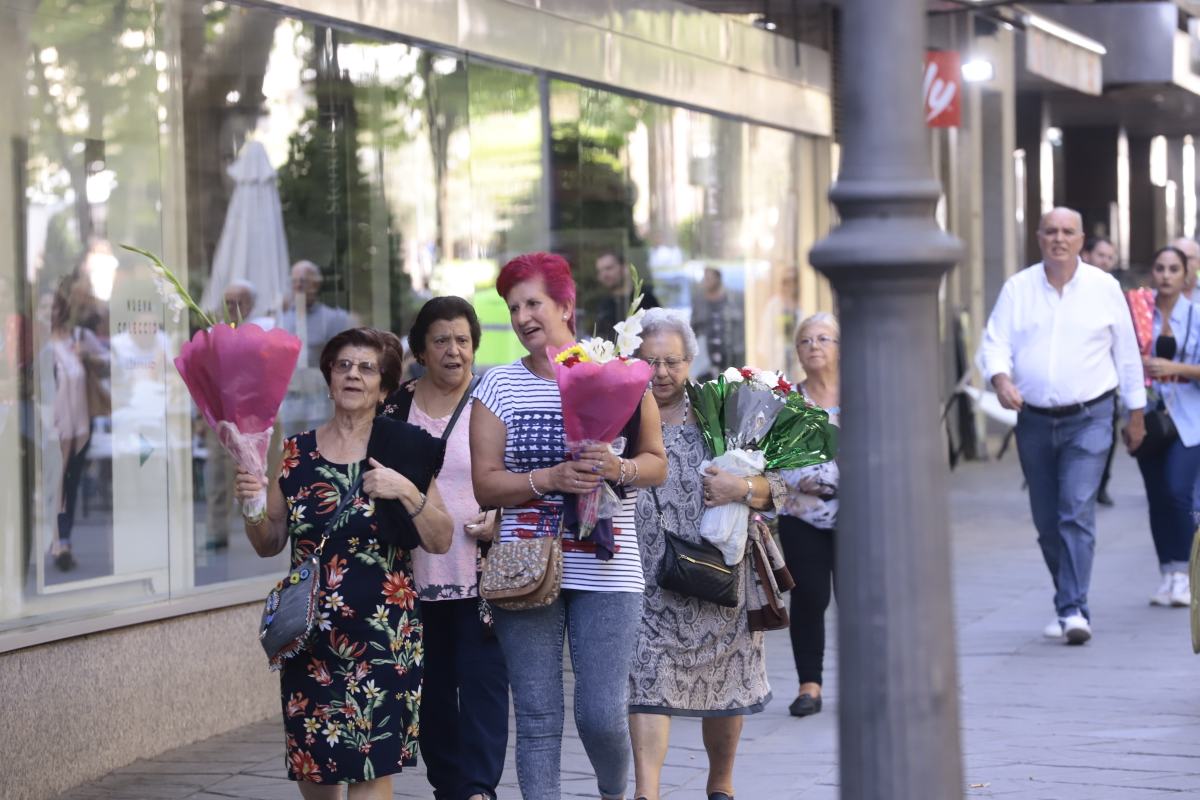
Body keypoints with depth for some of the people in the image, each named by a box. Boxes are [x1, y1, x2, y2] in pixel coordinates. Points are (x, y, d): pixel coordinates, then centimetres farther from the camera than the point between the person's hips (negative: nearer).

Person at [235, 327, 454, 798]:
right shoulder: (296, 453, 7)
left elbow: (441, 541, -3)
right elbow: (269, 544, 11)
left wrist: (407, 492, -19)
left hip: (382, 631, -3)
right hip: (310, 631, 3)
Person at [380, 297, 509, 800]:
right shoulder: (395, 407, 7)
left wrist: (502, 519, -11)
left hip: (480, 572, -3)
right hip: (416, 575, 3)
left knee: (482, 678, -8)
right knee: (432, 685, 8)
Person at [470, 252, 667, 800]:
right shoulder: (499, 386, 6)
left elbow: (656, 462, 9)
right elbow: (486, 485, 1)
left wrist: (618, 469, -13)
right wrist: (551, 478, -15)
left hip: (606, 568, -1)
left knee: (602, 714, -4)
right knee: (537, 718, 2)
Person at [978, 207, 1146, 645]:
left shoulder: (1104, 288, 2)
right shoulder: (1017, 288, 4)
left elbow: (1127, 352, 9)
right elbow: (994, 341, -2)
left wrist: (1136, 412, 11)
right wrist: (1001, 378, -24)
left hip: (1089, 418, -3)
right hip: (1034, 420, 3)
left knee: (1077, 511, -16)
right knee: (1046, 521, 9)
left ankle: (1073, 610, -19)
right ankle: (1070, 603, 24)